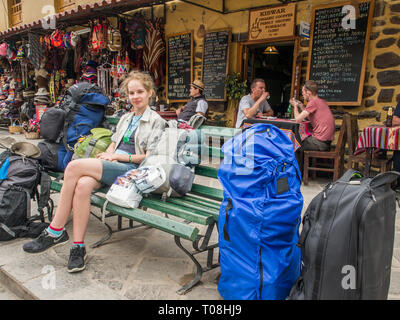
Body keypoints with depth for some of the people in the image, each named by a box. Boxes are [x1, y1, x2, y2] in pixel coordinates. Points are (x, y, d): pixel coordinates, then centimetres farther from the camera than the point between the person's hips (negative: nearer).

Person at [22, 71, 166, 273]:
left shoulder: (156, 121, 5)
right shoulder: (125, 118, 27)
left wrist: (118, 156, -8)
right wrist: (108, 155, 1)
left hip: (130, 170, -6)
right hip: (111, 167, 6)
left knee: (74, 166, -25)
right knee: (82, 184, -30)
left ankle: (56, 231, -15)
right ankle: (78, 247, -24)